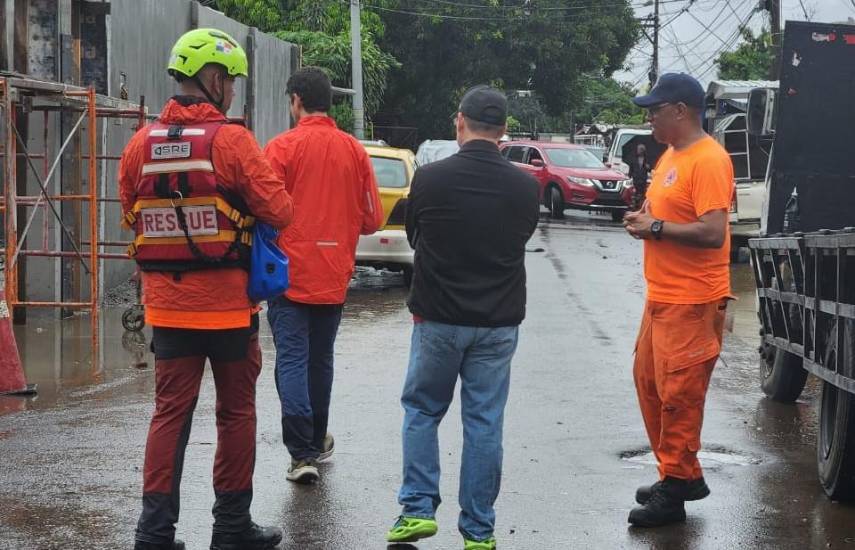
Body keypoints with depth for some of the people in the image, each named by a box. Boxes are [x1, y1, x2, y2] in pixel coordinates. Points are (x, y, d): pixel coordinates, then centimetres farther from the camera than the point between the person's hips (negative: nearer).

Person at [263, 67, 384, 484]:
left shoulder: (282, 148, -9)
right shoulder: (354, 151, 2)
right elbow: (372, 219, 5)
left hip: (290, 273, -4)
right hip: (334, 277, 4)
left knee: (292, 360, -3)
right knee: (321, 359, 17)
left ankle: (302, 453, -12)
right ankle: (318, 441, 29)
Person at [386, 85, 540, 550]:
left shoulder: (430, 178, -10)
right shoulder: (526, 187, -5)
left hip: (438, 317, -1)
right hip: (499, 323, 2)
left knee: (422, 411, 15)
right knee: (484, 423, 7)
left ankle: (418, 509, 8)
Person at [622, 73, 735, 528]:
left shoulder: (708, 161, -16)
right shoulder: (670, 156, 15)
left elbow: (712, 232, -24)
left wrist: (656, 228, -17)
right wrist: (644, 219, 4)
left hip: (692, 303, -10)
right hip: (661, 297, 10)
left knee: (678, 396, -5)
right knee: (649, 384, 15)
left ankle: (676, 487, 4)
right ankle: (680, 476, 26)